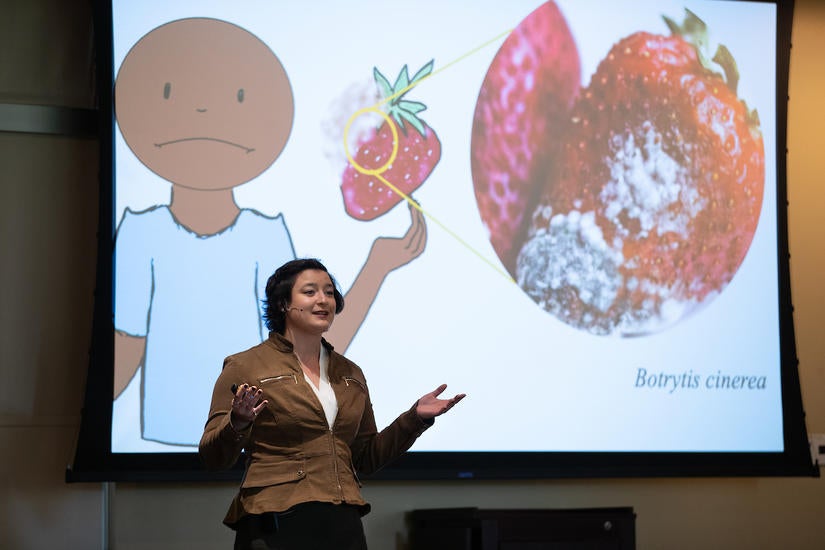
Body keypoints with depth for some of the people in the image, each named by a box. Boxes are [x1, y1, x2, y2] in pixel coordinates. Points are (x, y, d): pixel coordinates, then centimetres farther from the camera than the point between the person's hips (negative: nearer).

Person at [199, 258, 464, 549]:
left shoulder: (350, 374, 15)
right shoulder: (244, 367, 0)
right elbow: (213, 457, -4)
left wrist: (416, 417, 8)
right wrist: (238, 424, -25)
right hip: (275, 523, -4)